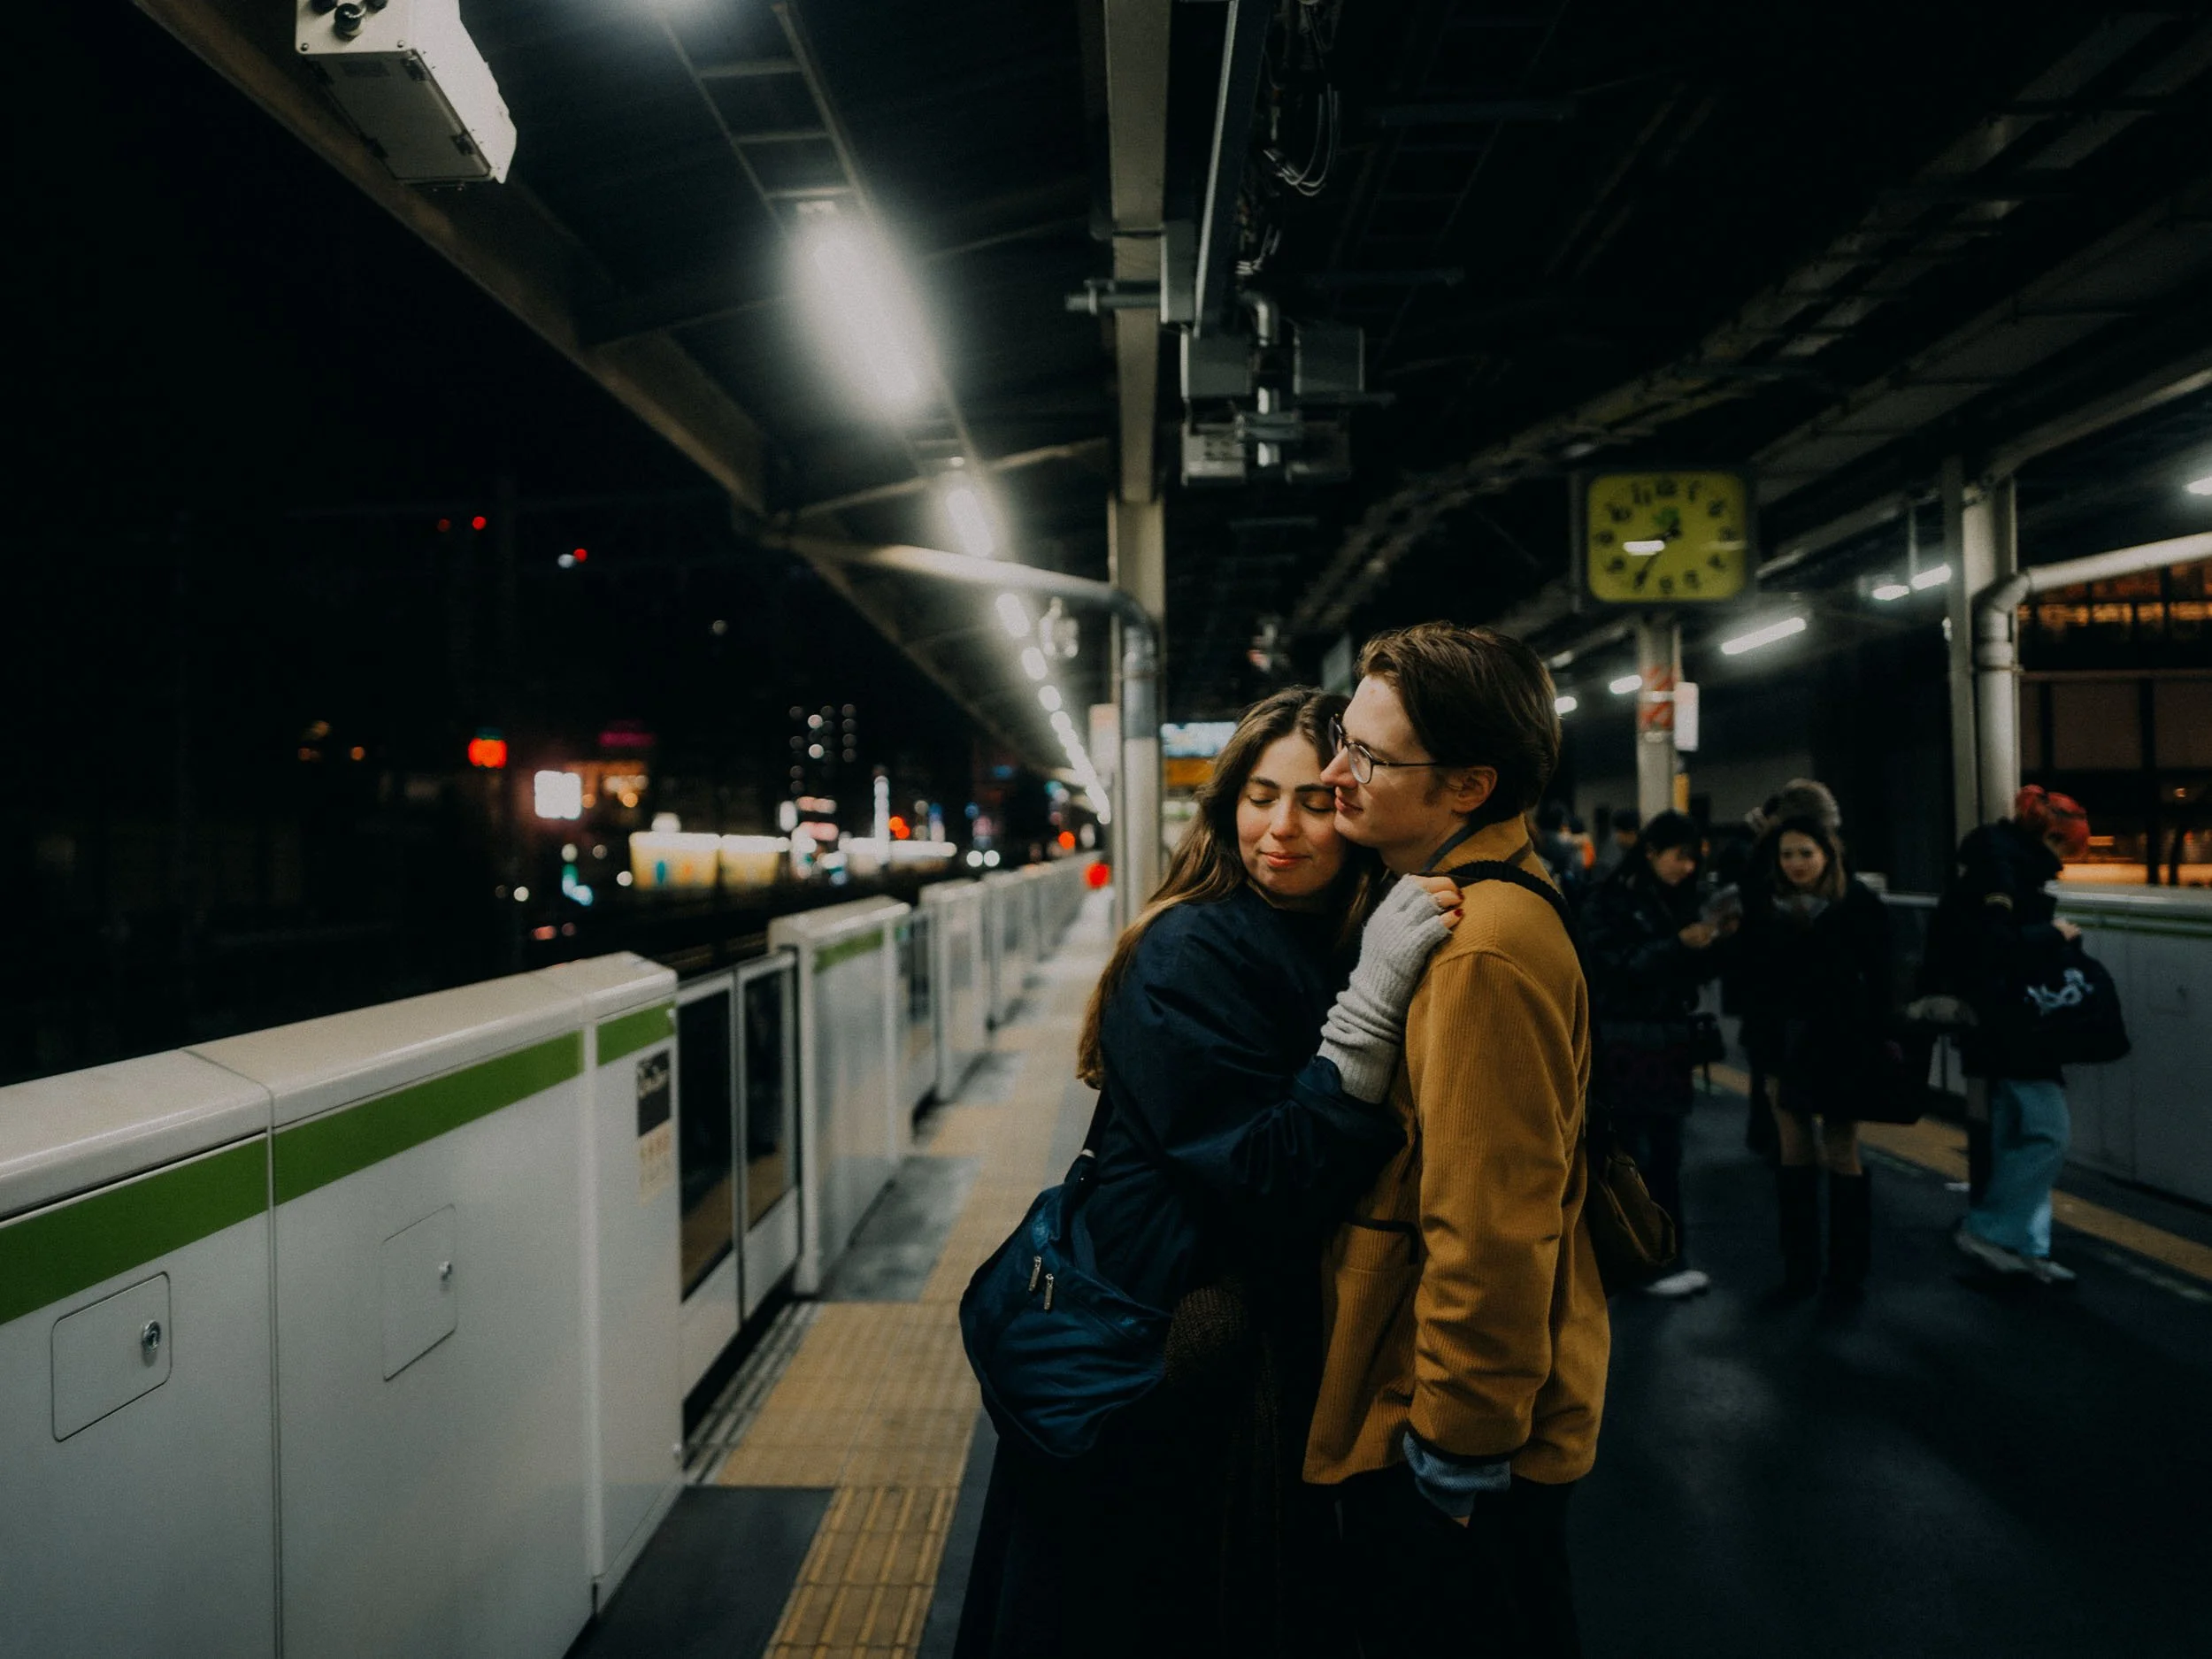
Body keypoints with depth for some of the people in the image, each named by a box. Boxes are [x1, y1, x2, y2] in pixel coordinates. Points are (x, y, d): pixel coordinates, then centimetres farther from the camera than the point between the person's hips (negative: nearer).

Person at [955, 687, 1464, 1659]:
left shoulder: (1333, 950, 3)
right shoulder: (1193, 951, -20)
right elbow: (1270, 1185, -26)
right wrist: (1372, 1002, -32)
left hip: (1266, 1342, 8)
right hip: (1158, 1357, -7)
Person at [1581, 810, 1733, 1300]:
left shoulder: (1680, 899, 11)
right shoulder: (1610, 901, -7)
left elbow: (1696, 972, 13)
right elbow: (1621, 966, -17)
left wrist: (1715, 941, -5)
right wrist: (1679, 944, -23)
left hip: (1672, 1038, 6)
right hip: (1625, 1041, -6)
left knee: (1667, 1154, 8)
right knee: (1634, 1153, -4)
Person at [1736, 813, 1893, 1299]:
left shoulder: (1859, 905, -9)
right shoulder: (1764, 903, 0)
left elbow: (1877, 980, -9)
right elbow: (1753, 972, 1)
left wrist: (1875, 1044, -12)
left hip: (1838, 1041, -3)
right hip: (1784, 1040, 3)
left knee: (1841, 1151, 5)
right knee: (1794, 1150, 9)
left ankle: (1849, 1268, 15)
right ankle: (1798, 1265, 17)